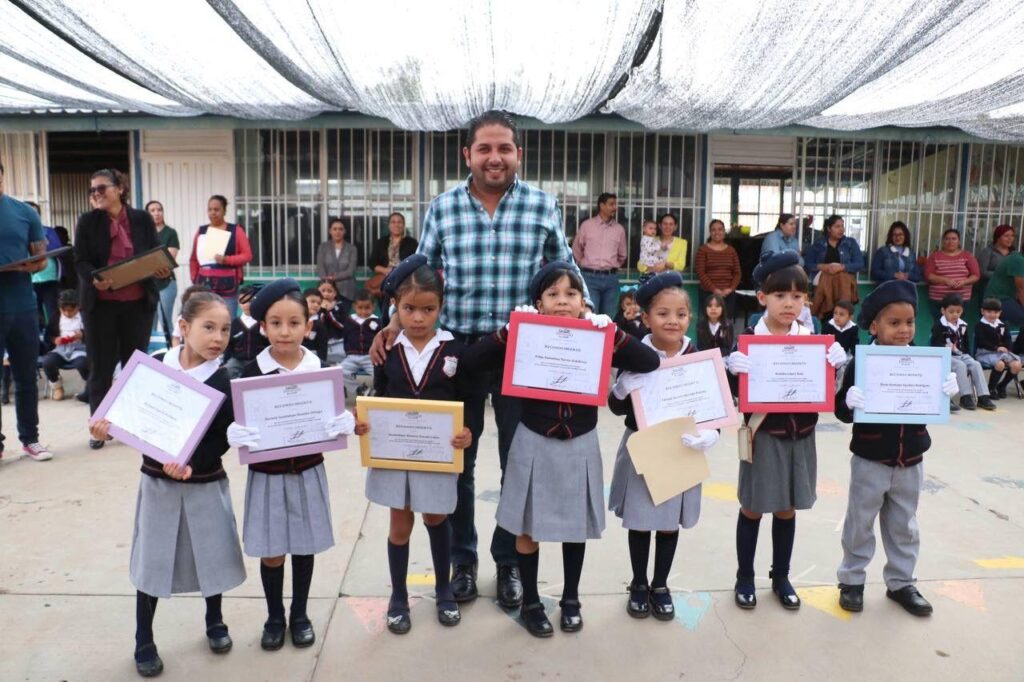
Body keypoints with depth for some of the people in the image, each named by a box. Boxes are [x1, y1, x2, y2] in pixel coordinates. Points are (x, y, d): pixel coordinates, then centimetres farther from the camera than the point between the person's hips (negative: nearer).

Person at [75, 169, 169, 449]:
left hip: (139, 302, 1)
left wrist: (163, 270, -18)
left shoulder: (142, 219, 2)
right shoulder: (87, 221, 0)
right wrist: (94, 279, -24)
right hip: (100, 304, -1)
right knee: (101, 366, 5)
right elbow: (80, 261, -4)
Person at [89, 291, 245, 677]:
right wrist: (108, 428, -15)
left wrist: (191, 466, -30)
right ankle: (144, 642, 27)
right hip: (156, 481, 1)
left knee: (211, 554, 13)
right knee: (150, 559, 10)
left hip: (204, 483, -1)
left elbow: (222, 439, -17)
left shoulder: (223, 381, -13)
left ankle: (214, 622, 38)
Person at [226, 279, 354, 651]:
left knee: (304, 547, 14)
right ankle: (274, 617, 31)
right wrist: (240, 436, -29)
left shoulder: (320, 368, -5)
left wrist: (340, 425, -20)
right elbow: (239, 424, -7)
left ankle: (300, 615, 33)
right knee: (271, 552, 9)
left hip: (308, 471, 1)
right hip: (267, 474, -1)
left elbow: (335, 416, 1)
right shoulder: (252, 371, -9)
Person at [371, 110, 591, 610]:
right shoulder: (442, 207, 2)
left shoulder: (543, 206, -1)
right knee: (458, 461, 12)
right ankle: (462, 560, 31)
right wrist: (396, 323, -6)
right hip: (459, 349, 1)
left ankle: (509, 561, 30)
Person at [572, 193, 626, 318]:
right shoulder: (587, 225, 1)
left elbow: (622, 255, 20)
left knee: (609, 318, 5)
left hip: (611, 278, 3)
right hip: (590, 277, -3)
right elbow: (576, 250, 11)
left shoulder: (619, 229, 7)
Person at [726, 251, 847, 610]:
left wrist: (836, 363, -15)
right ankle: (745, 577, 25)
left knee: (787, 510, 15)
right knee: (753, 509, 9)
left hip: (800, 436, 4)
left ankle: (781, 577, 32)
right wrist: (733, 370, -33)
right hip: (764, 435, -3)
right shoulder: (748, 339, -10)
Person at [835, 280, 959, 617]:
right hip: (870, 461, -4)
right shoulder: (861, 364, -14)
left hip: (910, 462, 4)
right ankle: (851, 580, 26)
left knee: (904, 527, 18)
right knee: (860, 524, 11)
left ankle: (901, 582, 33)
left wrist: (947, 392, -13)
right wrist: (849, 402, -35)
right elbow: (842, 411, -14)